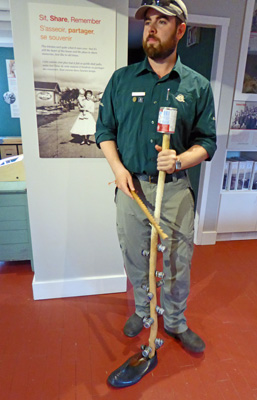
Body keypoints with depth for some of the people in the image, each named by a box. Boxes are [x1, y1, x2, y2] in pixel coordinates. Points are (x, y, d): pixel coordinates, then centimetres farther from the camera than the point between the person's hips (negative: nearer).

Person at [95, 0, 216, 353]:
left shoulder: (198, 86, 3)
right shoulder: (122, 79, 5)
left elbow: (207, 142, 3)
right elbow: (104, 129, 8)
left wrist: (180, 160, -18)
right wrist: (118, 167, -9)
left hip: (176, 189, 0)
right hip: (131, 186, 1)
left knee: (178, 264, 10)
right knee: (135, 259, 15)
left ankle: (176, 323, 37)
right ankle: (141, 310, 43)